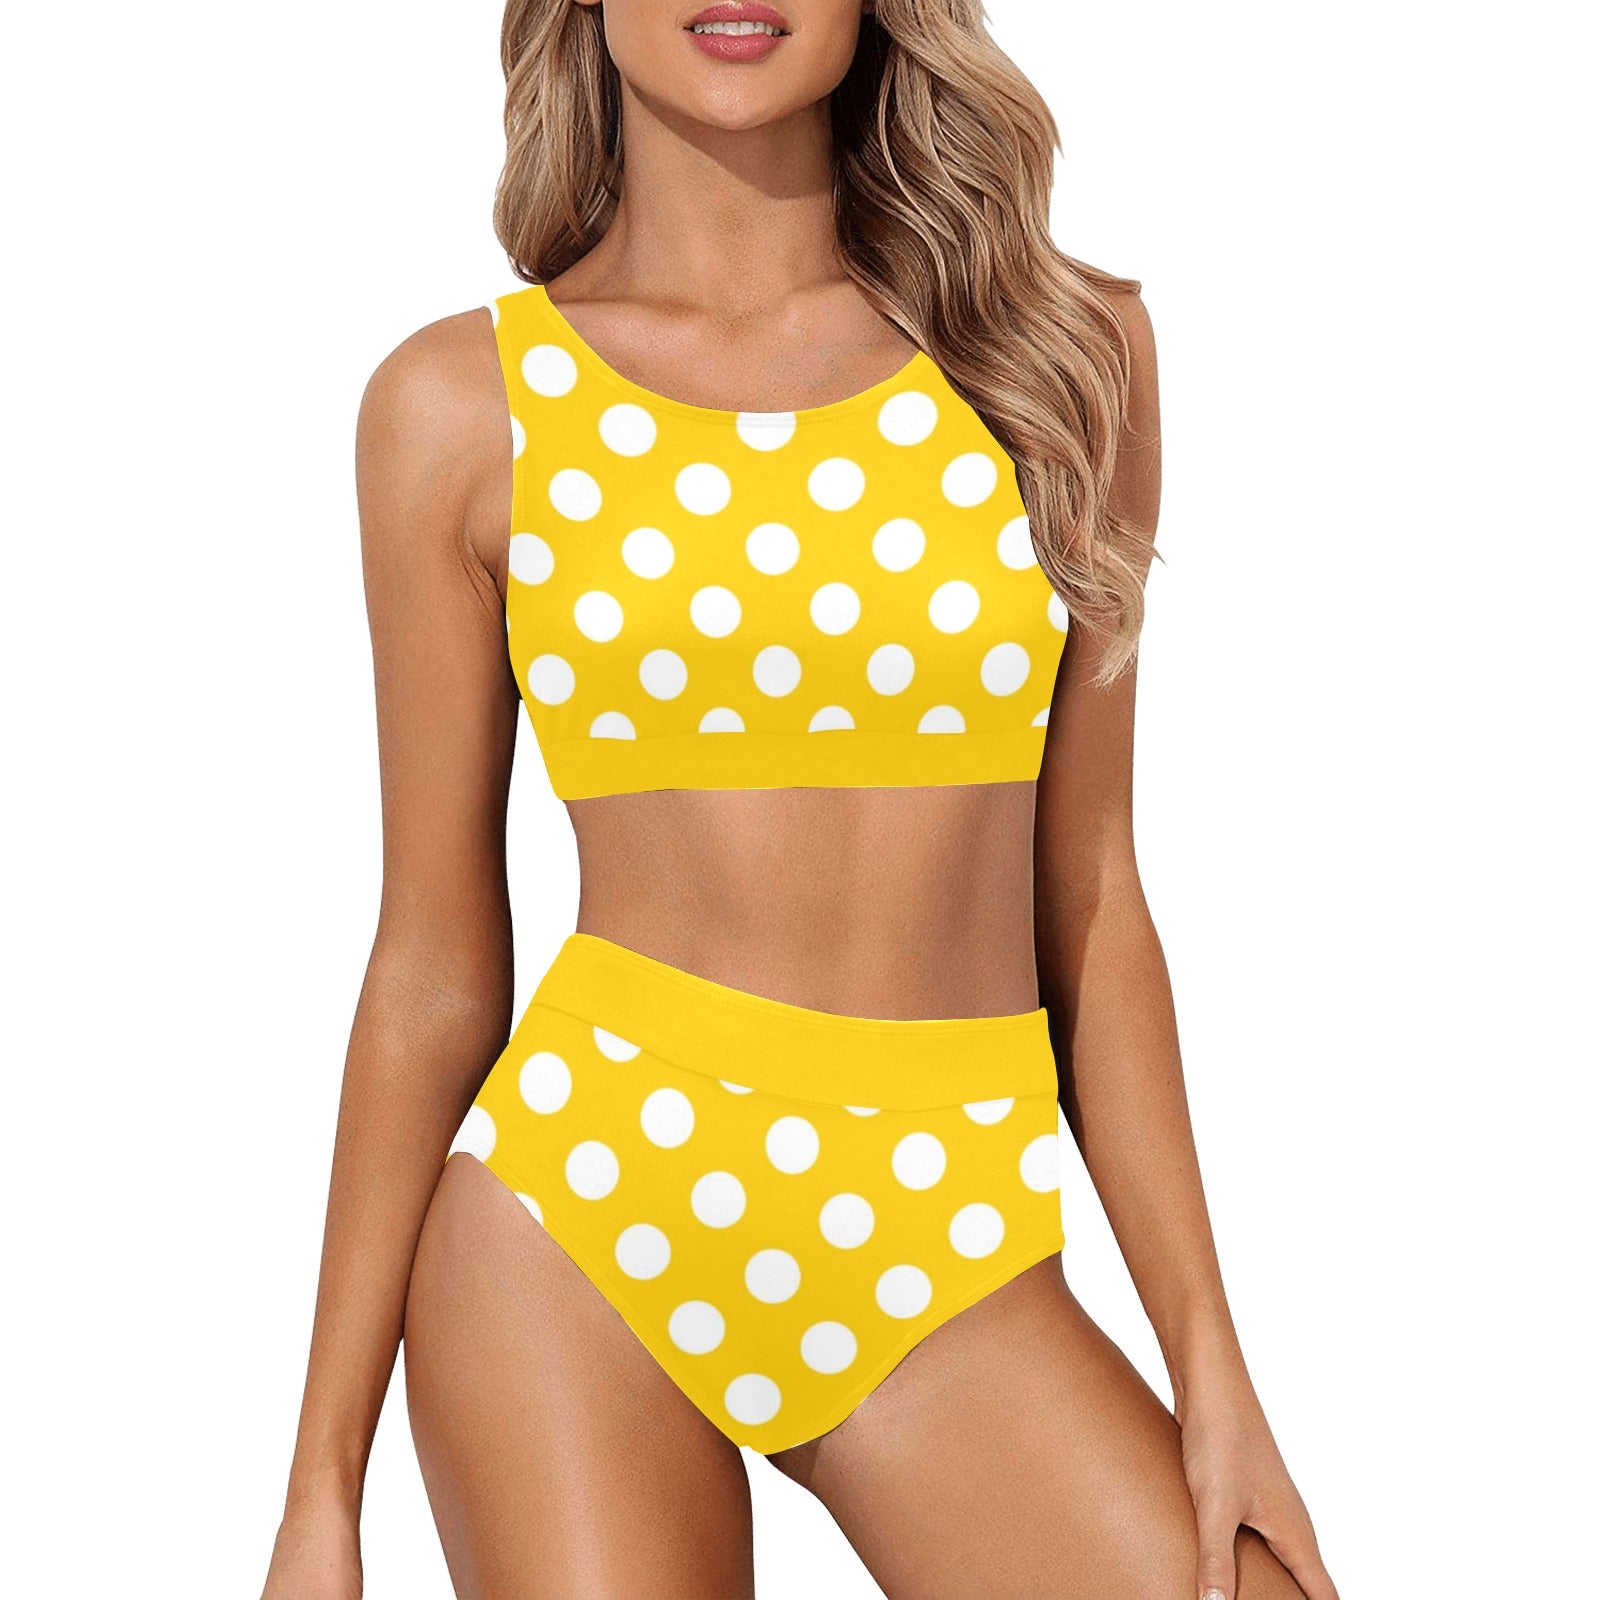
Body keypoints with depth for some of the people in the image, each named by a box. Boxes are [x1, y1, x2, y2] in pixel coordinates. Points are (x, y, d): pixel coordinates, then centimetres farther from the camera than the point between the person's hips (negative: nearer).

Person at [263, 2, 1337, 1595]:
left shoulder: (1066, 345, 6)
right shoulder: (466, 401, 1)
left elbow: (1087, 897, 7)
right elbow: (434, 958, 3)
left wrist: (1210, 1361, 3)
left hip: (953, 1258, 2)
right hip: (583, 1203, -1)